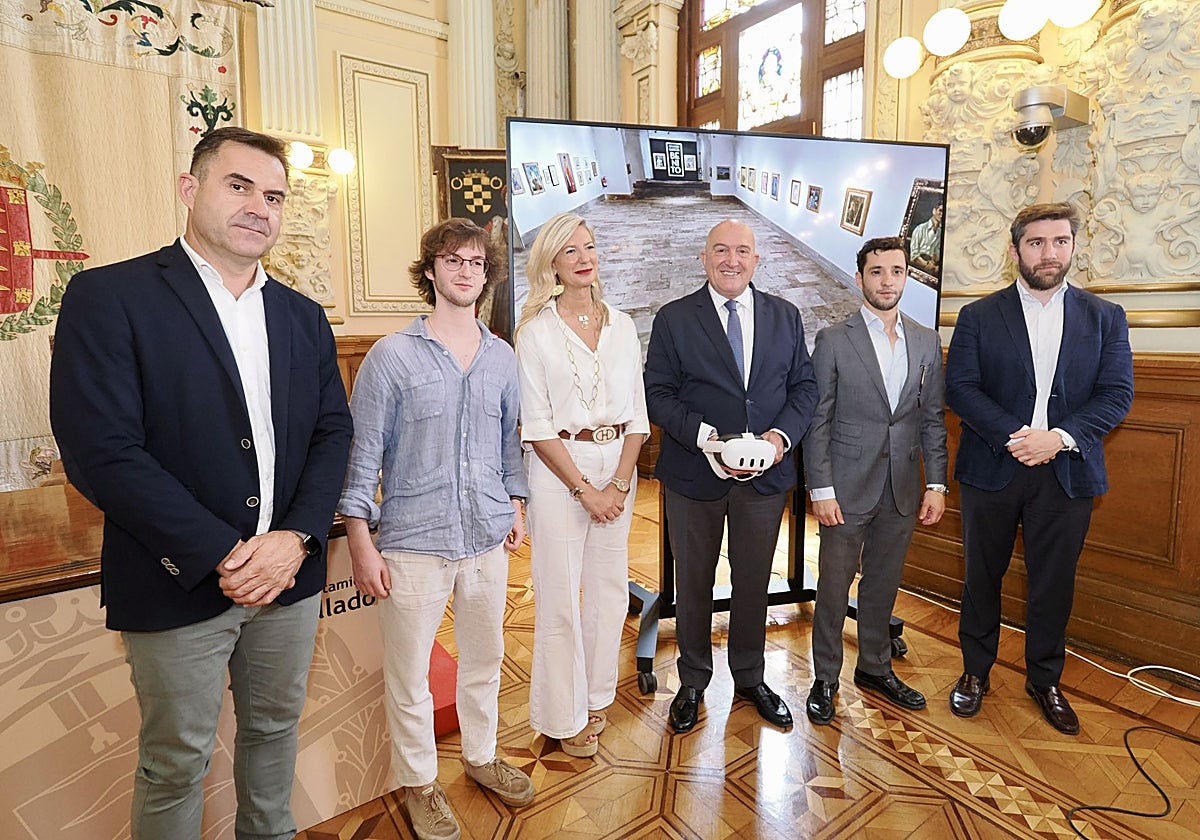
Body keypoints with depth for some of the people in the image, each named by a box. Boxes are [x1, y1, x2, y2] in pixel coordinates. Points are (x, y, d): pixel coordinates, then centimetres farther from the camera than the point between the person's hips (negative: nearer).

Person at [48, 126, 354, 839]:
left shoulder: (304, 317, 6)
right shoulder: (108, 297, -9)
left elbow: (333, 430, 2)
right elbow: (102, 453, -17)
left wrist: (295, 538, -12)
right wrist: (222, 555, -19)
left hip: (290, 576, 5)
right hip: (178, 585, -4)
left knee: (276, 726, 22)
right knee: (177, 761, 14)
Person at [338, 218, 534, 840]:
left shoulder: (502, 358, 7)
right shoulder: (391, 356, -7)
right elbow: (362, 454, -7)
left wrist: (515, 507, 14)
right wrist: (360, 543, -9)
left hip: (488, 538, 4)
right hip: (414, 541, -4)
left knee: (484, 658, 19)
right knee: (409, 676, 9)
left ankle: (481, 757, 43)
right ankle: (419, 782, 33)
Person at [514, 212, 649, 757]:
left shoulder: (622, 326, 7)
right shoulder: (536, 331, -5)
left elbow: (637, 413, 4)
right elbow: (537, 426, -9)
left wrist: (620, 483, -7)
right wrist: (584, 488, -12)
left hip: (618, 467, 4)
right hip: (559, 470, -4)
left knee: (610, 590, 13)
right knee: (559, 596, 5)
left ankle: (595, 696, 35)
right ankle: (563, 716, 24)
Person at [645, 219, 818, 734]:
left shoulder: (785, 317, 6)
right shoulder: (674, 319, -4)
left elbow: (804, 386, 5)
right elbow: (658, 394, -8)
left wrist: (782, 435, -13)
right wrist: (705, 437, -22)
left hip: (766, 473, 3)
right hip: (694, 474, -2)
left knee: (754, 581, 17)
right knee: (693, 582, 13)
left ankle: (750, 678, 39)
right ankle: (693, 682, 34)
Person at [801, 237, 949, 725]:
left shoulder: (927, 342, 8)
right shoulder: (833, 341, -5)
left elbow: (932, 419, 10)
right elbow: (817, 421, -7)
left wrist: (936, 484, 4)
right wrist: (821, 490, -12)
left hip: (902, 491, 4)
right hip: (848, 488, -4)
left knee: (883, 584, 17)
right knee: (834, 586, 6)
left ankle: (875, 667, 36)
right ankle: (825, 679, 23)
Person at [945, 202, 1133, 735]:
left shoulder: (1105, 318, 6)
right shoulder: (978, 317, 1)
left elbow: (1117, 394, -1)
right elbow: (959, 388, -7)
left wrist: (1059, 437, -17)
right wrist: (1014, 436, -20)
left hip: (1066, 474, 1)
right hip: (992, 469, -1)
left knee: (1053, 583, 12)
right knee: (982, 577, 11)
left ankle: (1044, 680, 32)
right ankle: (976, 672, 29)